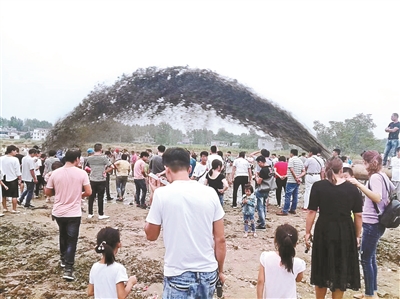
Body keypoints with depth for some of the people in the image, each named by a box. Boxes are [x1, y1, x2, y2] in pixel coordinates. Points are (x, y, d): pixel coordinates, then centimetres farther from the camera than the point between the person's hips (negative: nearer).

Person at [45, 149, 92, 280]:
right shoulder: (81, 173, -10)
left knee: (63, 236, 26)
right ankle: (68, 269, -1)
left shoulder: (55, 173, -3)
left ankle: (63, 259, 41)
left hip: (58, 212, 4)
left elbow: (47, 192, 3)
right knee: (71, 240, 3)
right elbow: (88, 192, -10)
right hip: (73, 213, -4)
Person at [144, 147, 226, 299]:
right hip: (208, 273, 3)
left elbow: (151, 235, 0)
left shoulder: (162, 194, -13)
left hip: (179, 276, -3)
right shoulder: (210, 193, -4)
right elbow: (220, 239, 0)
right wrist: (220, 270, 14)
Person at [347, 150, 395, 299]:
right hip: (377, 222, 10)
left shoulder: (375, 177, -19)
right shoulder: (383, 175, 9)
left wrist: (359, 184, -36)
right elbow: (394, 191, 25)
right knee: (371, 257, 19)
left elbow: (377, 198, -33)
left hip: (372, 223, -10)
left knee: (365, 259, 1)